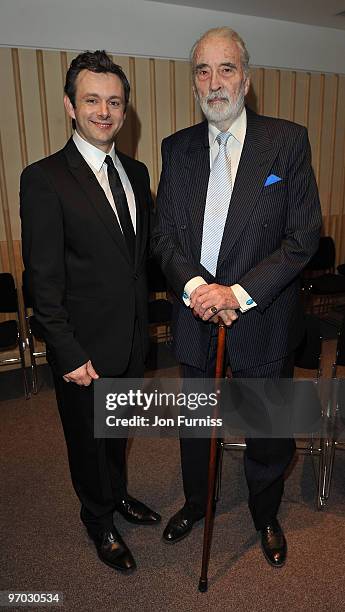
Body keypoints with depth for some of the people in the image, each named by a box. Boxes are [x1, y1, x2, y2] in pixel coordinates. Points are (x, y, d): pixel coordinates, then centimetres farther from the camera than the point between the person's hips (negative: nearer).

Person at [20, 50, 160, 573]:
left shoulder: (136, 173, 6)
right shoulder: (44, 179, -15)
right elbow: (43, 281, -16)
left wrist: (142, 325, 8)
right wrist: (70, 355, -17)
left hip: (132, 338, 6)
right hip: (85, 348, -5)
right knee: (88, 437, 17)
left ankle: (118, 493, 52)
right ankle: (99, 519, 43)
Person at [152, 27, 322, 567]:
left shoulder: (288, 141, -6)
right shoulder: (177, 148, 4)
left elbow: (305, 235, -11)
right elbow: (164, 234, 1)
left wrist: (239, 293, -20)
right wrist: (194, 287, -17)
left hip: (263, 320, -2)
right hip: (195, 320, 3)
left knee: (267, 434, 16)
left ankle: (265, 515, 46)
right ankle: (195, 502, 49)